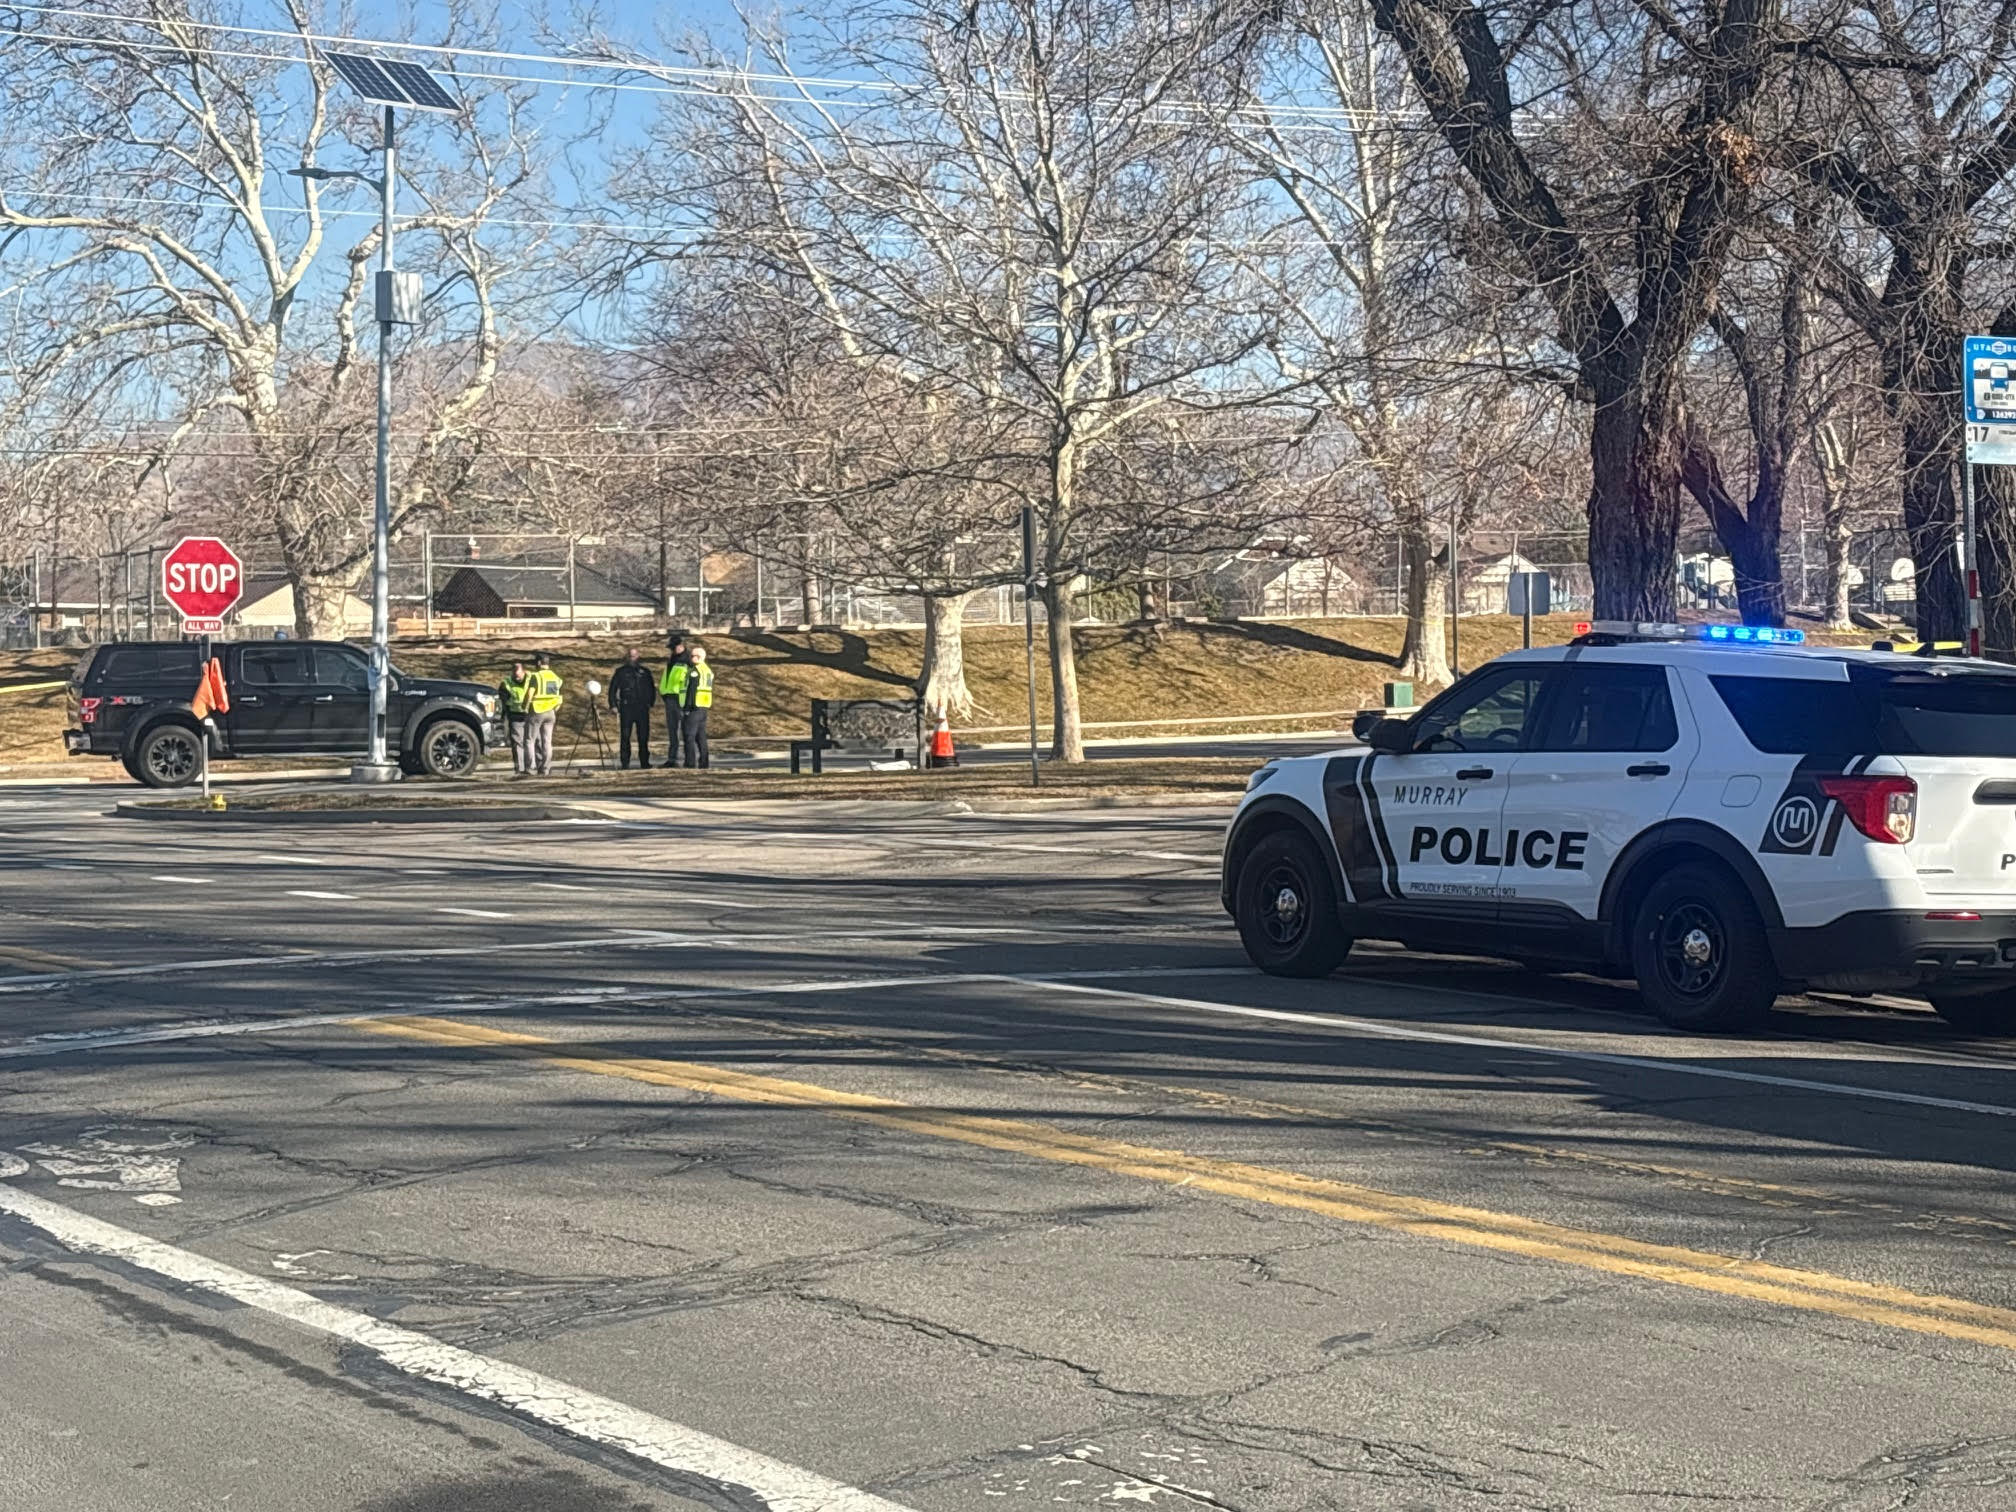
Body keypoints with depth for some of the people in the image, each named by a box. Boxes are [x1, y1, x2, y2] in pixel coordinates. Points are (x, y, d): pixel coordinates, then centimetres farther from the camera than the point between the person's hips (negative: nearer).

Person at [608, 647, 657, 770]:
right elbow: (612, 688, 9)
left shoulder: (645, 672, 13)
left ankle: (644, 762, 7)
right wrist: (613, 704, 0)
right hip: (626, 708, -2)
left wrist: (650, 703, 8)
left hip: (642, 708, 2)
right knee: (625, 736, -5)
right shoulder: (621, 671, 8)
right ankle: (625, 763, -3)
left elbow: (651, 689, 20)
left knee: (643, 736, 1)